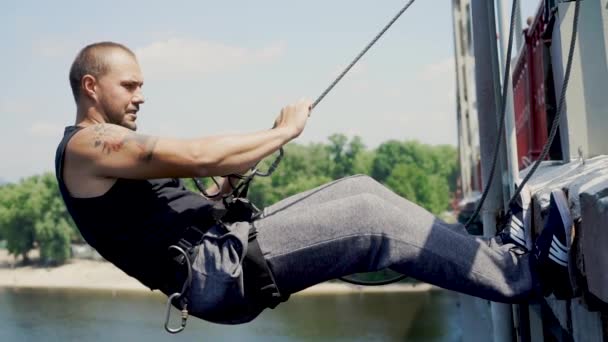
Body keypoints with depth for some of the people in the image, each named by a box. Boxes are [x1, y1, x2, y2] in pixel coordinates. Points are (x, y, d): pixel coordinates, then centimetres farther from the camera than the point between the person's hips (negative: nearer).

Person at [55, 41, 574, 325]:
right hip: (217, 272, -10)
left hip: (222, 249, 10)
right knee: (371, 219, -17)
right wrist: (284, 131, -10)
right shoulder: (88, 146, -8)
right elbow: (199, 156, -20)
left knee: (359, 190, 3)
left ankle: (490, 250, 9)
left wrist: (218, 197, 9)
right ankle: (521, 273, -7)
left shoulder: (108, 152, 24)